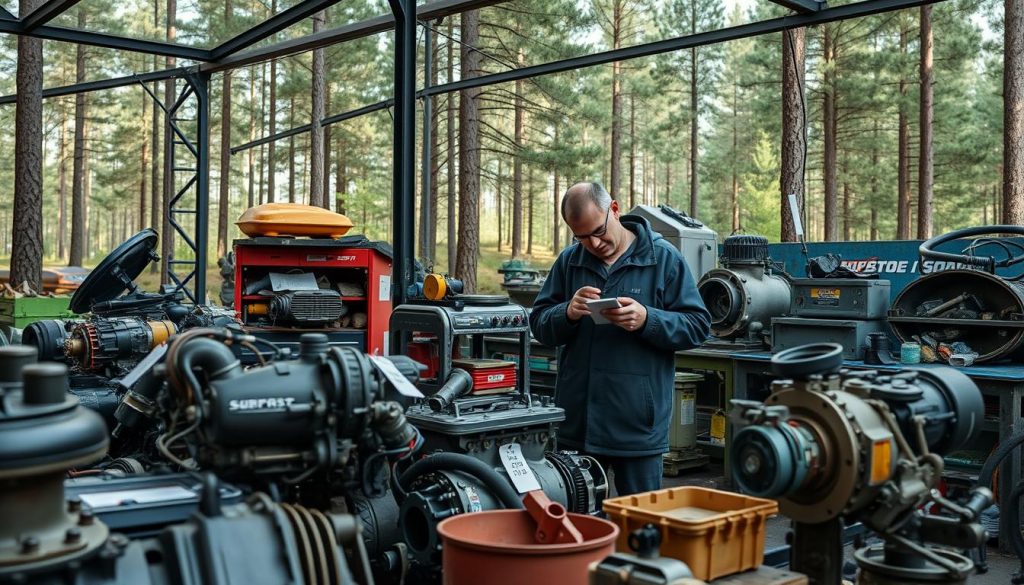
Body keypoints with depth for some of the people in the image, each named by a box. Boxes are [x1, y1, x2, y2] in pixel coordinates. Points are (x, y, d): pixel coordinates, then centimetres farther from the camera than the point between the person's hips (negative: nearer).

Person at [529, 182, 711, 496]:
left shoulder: (664, 258, -2)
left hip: (638, 425, -3)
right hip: (575, 420, 3)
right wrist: (568, 313, -14)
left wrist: (647, 320, -21)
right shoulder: (569, 261, 6)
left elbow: (697, 326, -4)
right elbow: (539, 324, 7)